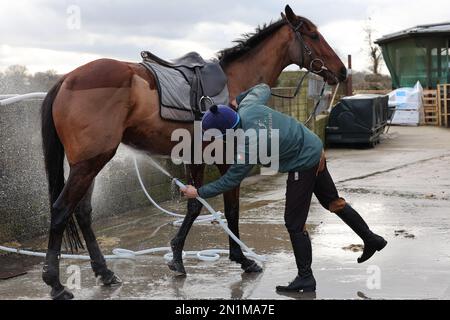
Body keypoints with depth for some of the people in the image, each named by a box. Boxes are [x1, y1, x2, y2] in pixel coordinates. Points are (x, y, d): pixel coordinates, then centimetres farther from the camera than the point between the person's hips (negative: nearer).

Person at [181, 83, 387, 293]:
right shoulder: (247, 105, -14)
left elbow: (230, 180, -20)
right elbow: (263, 89, 8)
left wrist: (199, 193, -10)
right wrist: (238, 97, 16)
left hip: (303, 165, -9)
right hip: (314, 148, 9)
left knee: (294, 223, 1)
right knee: (332, 201, 24)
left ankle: (306, 279, 11)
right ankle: (371, 239, 38)